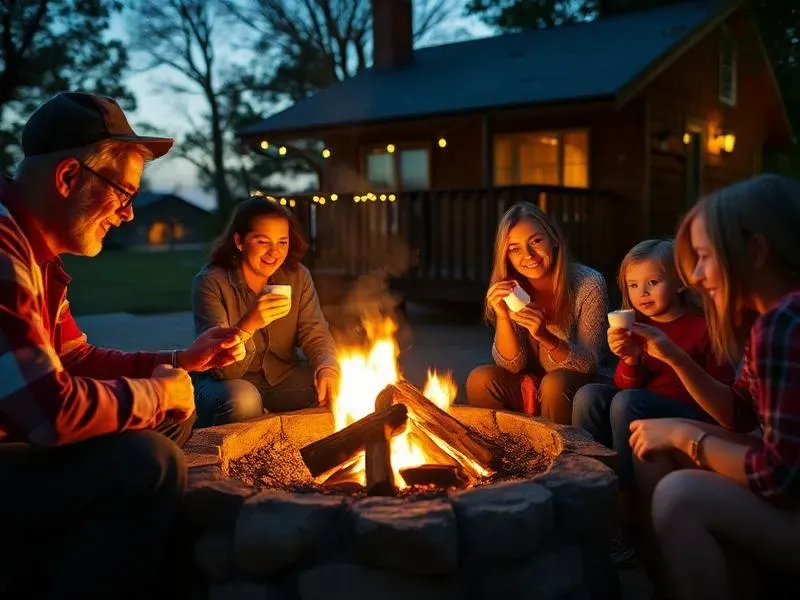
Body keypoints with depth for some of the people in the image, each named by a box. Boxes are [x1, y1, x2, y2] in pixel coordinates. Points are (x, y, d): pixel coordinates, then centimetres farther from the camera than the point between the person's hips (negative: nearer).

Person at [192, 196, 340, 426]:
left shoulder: (297, 277, -3)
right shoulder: (210, 283, -17)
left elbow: (316, 336, -6)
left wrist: (328, 369, -31)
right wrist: (248, 324, -44)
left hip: (283, 378, 4)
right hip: (226, 382, -4)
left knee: (334, 391, -20)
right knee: (242, 398, -36)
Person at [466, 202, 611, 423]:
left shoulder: (588, 284, -17)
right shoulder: (513, 290, -6)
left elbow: (589, 364, -17)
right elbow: (512, 365, -8)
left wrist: (546, 337, -35)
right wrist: (503, 317, -25)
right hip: (531, 389, 3)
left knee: (554, 383, -32)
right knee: (480, 379, -19)